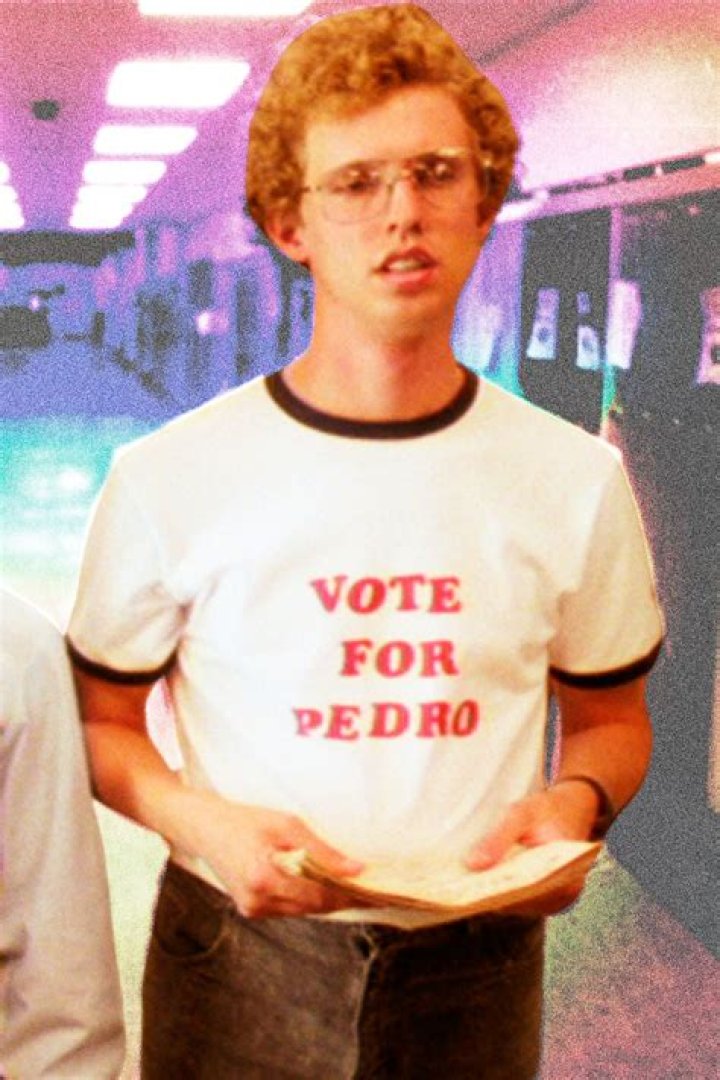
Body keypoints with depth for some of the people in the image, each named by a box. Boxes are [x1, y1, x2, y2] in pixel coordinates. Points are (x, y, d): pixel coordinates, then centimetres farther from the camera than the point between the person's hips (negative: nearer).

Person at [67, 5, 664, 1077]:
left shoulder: (576, 477, -4)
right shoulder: (171, 477, -8)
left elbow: (610, 717, 8)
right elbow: (102, 718, 2)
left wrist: (574, 804, -12)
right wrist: (202, 821, -16)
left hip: (478, 971, 2)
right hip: (239, 965, -1)